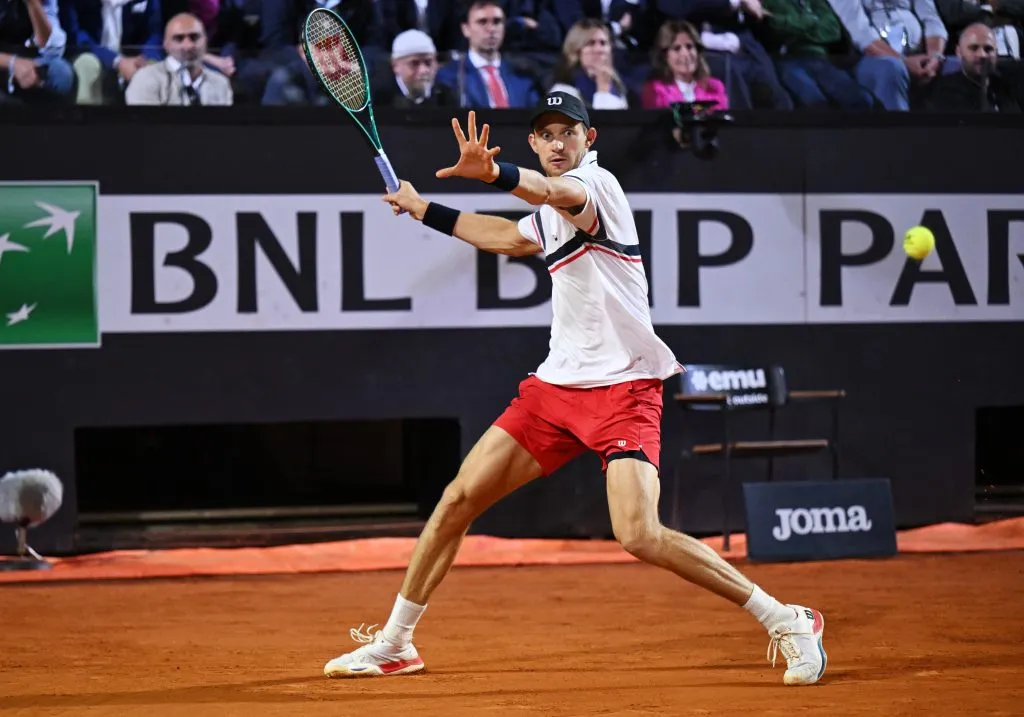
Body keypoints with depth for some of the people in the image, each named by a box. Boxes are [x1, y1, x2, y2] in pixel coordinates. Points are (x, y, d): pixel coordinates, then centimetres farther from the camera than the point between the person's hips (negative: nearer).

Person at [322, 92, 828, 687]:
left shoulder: (595, 182, -9)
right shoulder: (547, 214, 17)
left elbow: (561, 194, -35)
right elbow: (508, 237, 41)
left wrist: (493, 173, -55)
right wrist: (424, 209, 46)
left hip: (623, 386, -8)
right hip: (556, 383, 8)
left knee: (640, 536, -22)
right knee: (459, 500, 5)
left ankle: (787, 622, -10)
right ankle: (394, 644, 20)